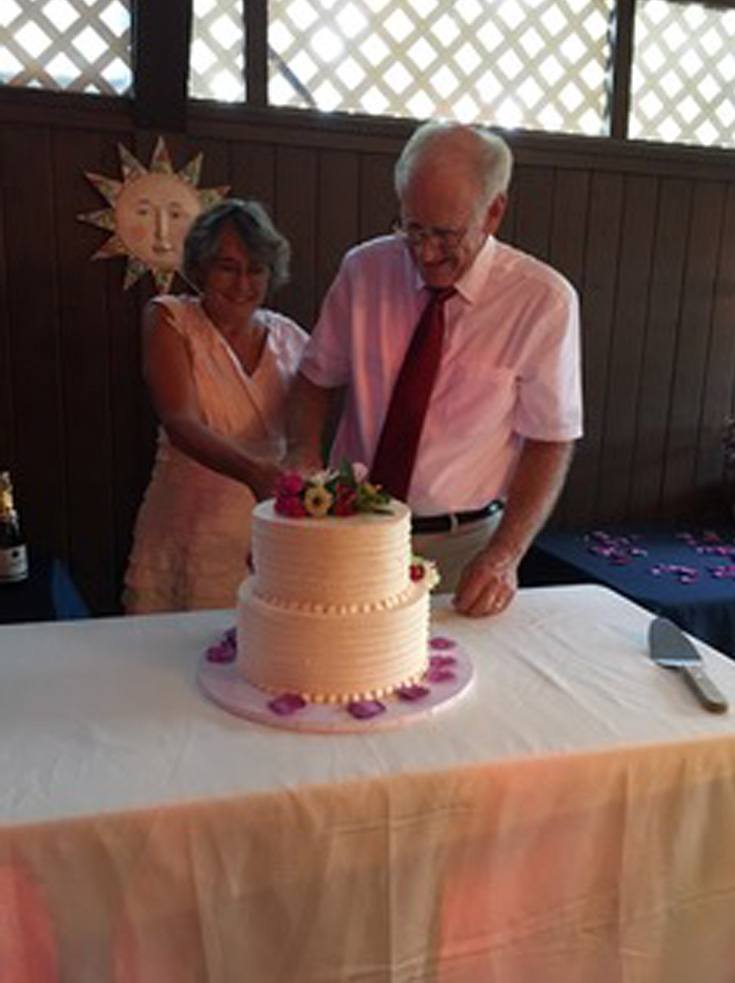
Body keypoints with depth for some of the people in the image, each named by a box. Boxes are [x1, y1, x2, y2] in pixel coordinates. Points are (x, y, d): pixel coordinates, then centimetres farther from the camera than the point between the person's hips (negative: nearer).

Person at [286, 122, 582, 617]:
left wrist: (503, 557, -17)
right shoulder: (363, 270, -4)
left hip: (464, 545, -2)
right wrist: (304, 451, -13)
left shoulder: (544, 300, -12)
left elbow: (550, 441, -8)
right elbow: (317, 377, 7)